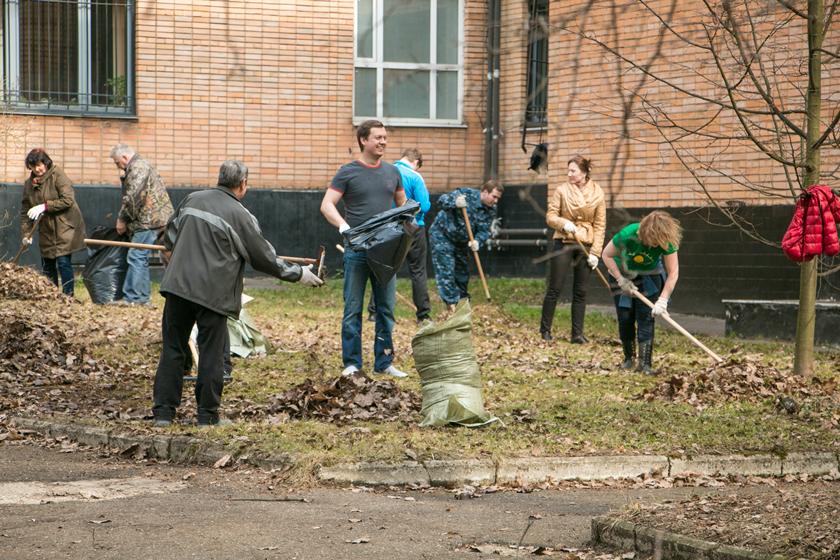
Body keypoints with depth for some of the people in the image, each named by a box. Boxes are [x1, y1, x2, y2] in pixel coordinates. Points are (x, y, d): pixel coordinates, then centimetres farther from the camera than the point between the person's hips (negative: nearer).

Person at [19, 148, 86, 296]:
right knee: (47, 264, 7)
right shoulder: (29, 184, 7)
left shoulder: (58, 176, -11)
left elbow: (68, 200, -20)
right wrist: (26, 233, 0)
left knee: (63, 261, -13)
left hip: (65, 227, -6)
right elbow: (25, 211, 9)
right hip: (46, 230, 6)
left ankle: (68, 295, -8)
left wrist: (45, 206, -24)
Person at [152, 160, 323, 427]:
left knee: (173, 349, 10)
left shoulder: (192, 199, 10)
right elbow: (265, 258, 1)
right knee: (211, 354, 6)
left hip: (177, 285, 4)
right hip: (212, 292, -4)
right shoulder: (241, 216, -4)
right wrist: (300, 274, 14)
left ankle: (163, 412, 10)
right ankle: (207, 415, 11)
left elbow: (170, 236, 26)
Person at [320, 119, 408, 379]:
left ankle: (384, 362, 15)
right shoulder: (348, 172, -2)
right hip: (357, 250, -4)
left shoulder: (392, 172, 11)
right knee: (353, 309, 1)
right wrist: (342, 224, -26)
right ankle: (351, 363, 7)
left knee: (386, 308, 7)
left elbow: (402, 204, 24)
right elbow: (327, 205, -8)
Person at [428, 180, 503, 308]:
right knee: (446, 271, -13)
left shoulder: (491, 210, -6)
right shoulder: (466, 195, -25)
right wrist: (455, 203, -48)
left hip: (461, 241, 7)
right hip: (442, 235, -7)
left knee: (463, 272, 13)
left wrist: (477, 241, -32)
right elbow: (441, 201, -27)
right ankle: (452, 303, -15)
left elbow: (484, 230, -10)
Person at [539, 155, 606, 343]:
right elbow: (550, 217, 0)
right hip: (564, 243, -1)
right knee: (554, 288, -1)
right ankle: (545, 329, 9)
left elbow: (600, 225, 2)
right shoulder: (562, 190, -3)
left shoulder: (597, 193, 0)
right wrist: (564, 223, -21)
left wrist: (595, 252, -4)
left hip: (586, 246, 1)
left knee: (581, 292, 4)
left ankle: (577, 334, 10)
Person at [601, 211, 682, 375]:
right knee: (625, 317, -4)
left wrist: (662, 300, -34)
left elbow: (673, 273, -27)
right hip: (622, 274, 0)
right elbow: (607, 255, -18)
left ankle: (644, 363, -10)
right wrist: (621, 280, -22)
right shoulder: (627, 235, -34)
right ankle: (628, 358, 14)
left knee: (646, 317, -12)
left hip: (649, 277, 0)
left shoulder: (667, 242, -31)